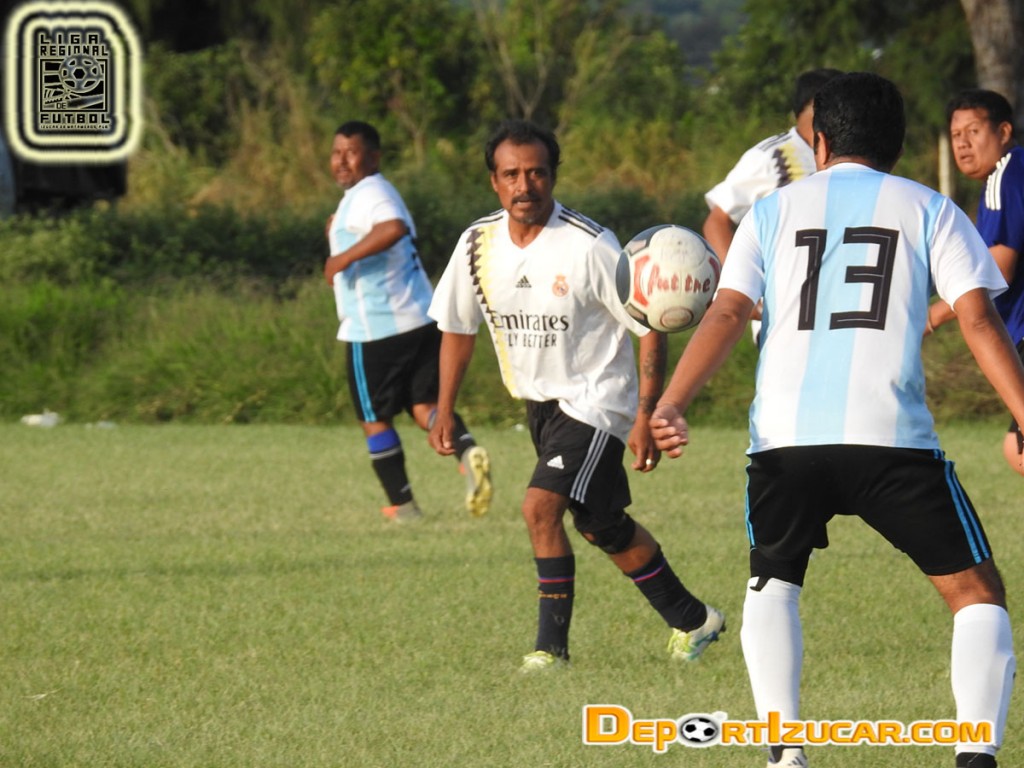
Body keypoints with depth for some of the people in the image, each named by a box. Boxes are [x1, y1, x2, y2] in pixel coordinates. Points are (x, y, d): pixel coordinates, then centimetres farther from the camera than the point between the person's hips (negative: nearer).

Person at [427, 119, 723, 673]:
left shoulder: (589, 246, -22)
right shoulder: (479, 244, -6)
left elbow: (650, 327, -15)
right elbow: (457, 327, 11)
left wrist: (646, 417, -18)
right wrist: (444, 410, 10)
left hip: (596, 400, -7)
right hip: (539, 400, 7)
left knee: (541, 507, -22)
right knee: (601, 527, 16)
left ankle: (552, 644, -11)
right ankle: (691, 621, 34)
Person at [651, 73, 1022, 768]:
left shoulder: (775, 211, 17)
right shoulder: (929, 210, 13)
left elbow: (727, 315, 3)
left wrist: (670, 405, -6)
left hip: (784, 436, 2)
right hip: (892, 438, -2)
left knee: (772, 583, 26)